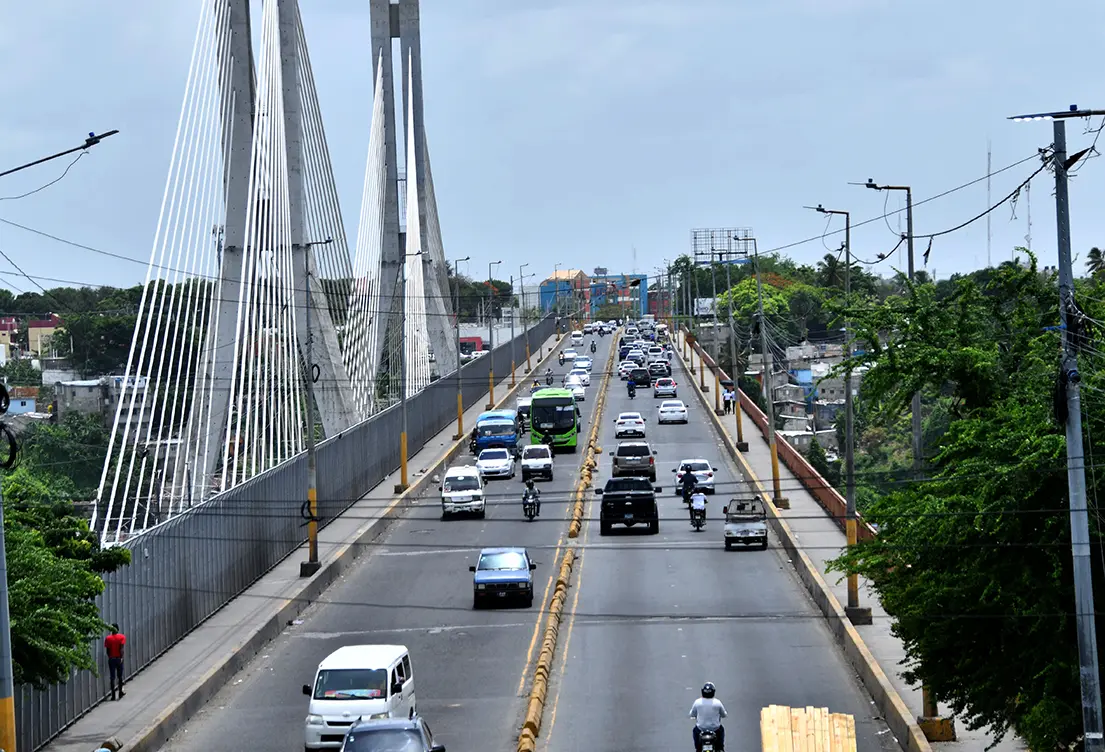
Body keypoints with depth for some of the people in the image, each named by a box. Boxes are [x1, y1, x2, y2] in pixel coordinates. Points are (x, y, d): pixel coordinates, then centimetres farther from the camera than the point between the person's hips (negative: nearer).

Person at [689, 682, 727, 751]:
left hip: (701, 728, 0)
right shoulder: (717, 702, -16)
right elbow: (724, 715, 0)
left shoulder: (697, 702, -14)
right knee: (721, 730, 34)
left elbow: (692, 714, 1)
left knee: (695, 730, 35)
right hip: (715, 728, 0)